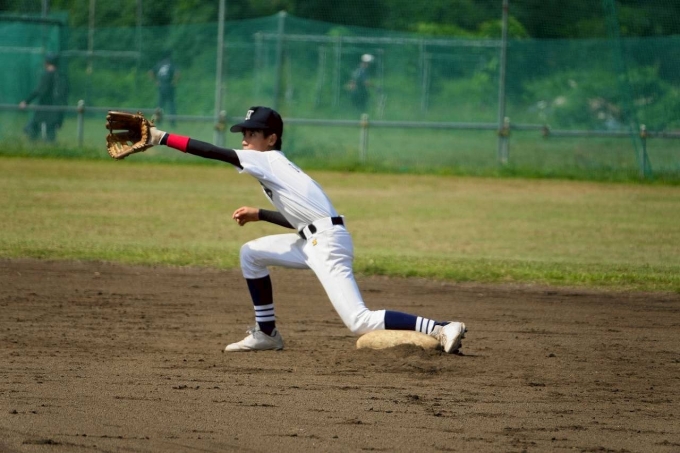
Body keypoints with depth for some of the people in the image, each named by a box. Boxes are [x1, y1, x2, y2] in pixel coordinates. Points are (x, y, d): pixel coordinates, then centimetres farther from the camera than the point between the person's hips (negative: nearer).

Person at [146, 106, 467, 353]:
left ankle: (441, 329, -23)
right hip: (314, 241, 10)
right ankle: (267, 334, 21)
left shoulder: (267, 160, -5)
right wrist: (259, 215, 25)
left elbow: (214, 152, -12)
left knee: (360, 322, -17)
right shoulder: (279, 166, 21)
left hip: (328, 243, -10)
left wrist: (161, 137, -10)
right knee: (251, 253, 18)